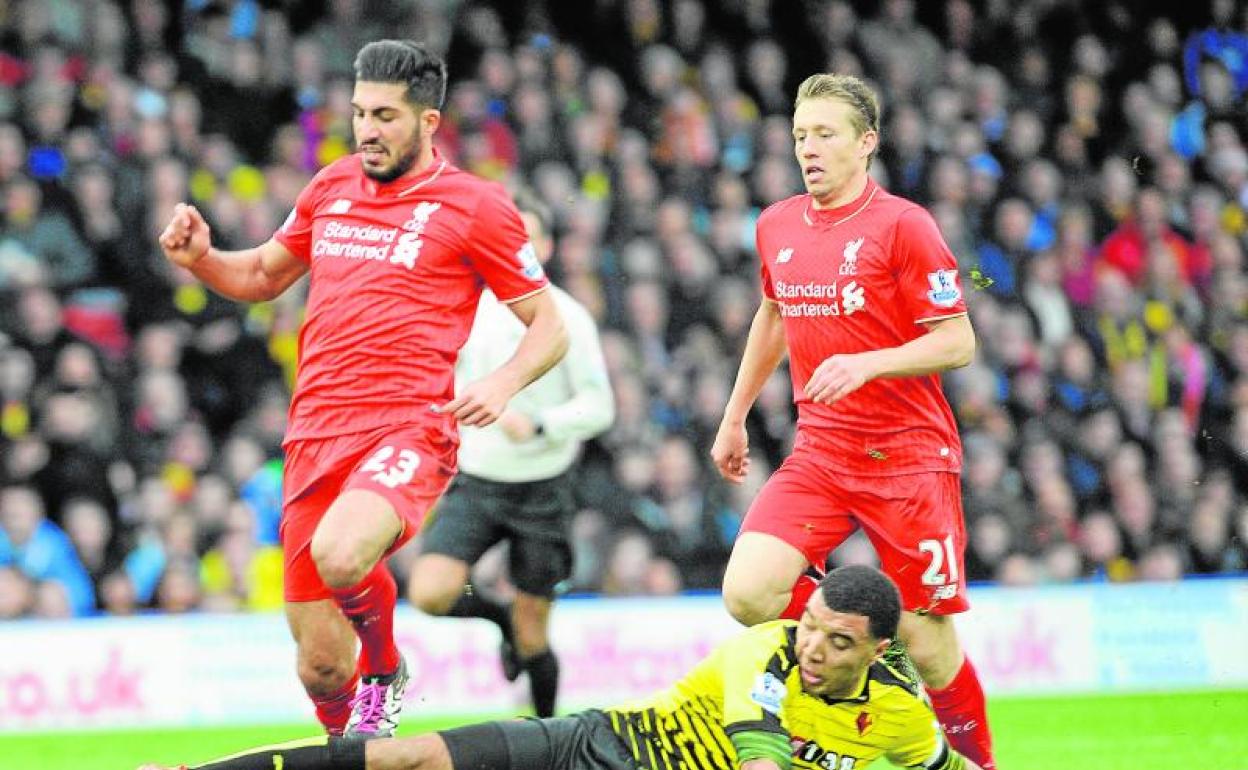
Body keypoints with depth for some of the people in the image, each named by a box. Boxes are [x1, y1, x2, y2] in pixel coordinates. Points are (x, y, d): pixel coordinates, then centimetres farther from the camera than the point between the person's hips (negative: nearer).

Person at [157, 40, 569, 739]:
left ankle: (387, 673, -2)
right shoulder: (332, 188, 15)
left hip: (408, 429, -5)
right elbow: (264, 275, 30)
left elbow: (550, 326, 3)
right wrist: (201, 257, 9)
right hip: (316, 436, 5)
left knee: (339, 555, -35)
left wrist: (503, 384, -17)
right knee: (321, 666, 0)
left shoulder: (476, 205, 0)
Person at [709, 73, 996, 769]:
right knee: (748, 593, -17)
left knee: (928, 645, -4)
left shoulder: (902, 225, -9)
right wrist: (735, 416, 28)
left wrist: (865, 364, -24)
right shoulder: (777, 227, 9)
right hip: (818, 452, 5)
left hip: (909, 452, -5)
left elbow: (958, 343, -11)